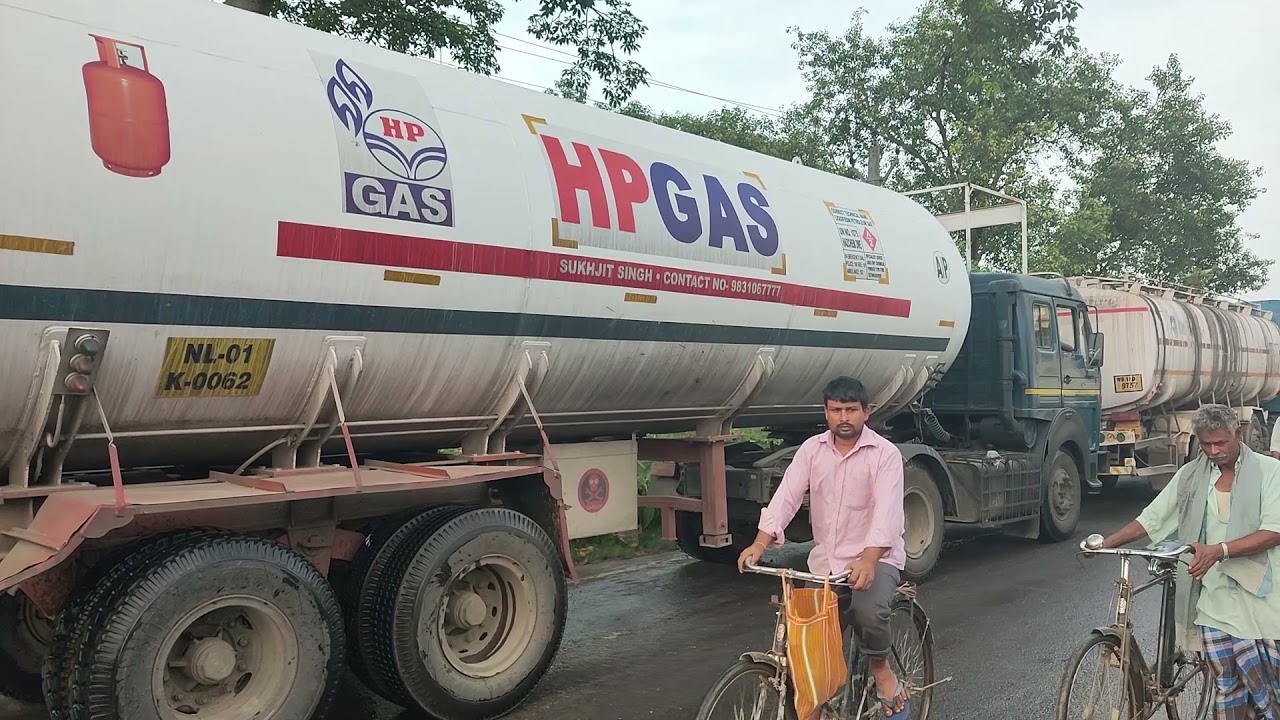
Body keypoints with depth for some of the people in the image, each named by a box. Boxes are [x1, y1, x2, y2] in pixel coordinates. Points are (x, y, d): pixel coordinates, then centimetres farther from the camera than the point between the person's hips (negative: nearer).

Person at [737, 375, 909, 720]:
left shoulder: (885, 454, -10)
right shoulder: (811, 449, 1)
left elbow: (887, 511, -22)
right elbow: (786, 496, -10)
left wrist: (867, 560, -38)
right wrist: (760, 543, -25)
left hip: (876, 556, -4)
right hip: (825, 560, 4)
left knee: (868, 611, -31)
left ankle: (882, 670, 0)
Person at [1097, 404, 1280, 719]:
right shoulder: (1190, 475, 8)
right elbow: (1151, 519, 8)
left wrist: (1219, 550, -25)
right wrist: (1104, 544, -4)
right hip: (1213, 597, 3)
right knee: (1227, 685, 7)